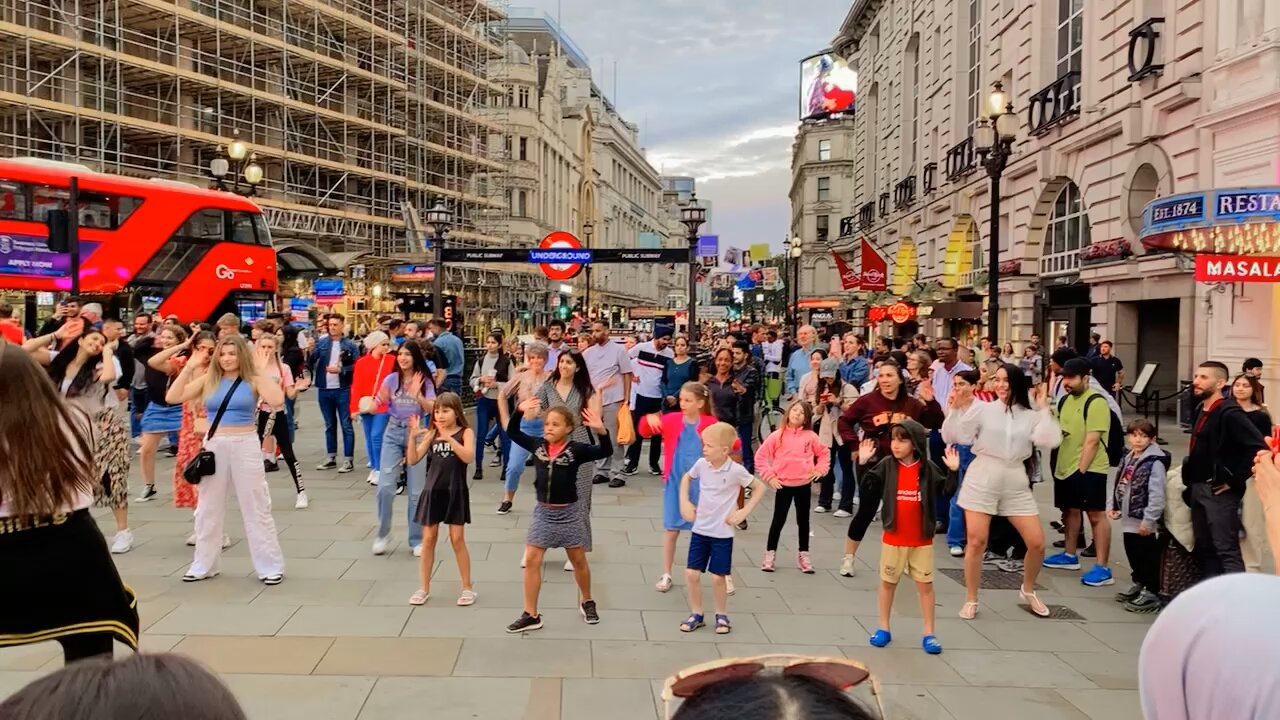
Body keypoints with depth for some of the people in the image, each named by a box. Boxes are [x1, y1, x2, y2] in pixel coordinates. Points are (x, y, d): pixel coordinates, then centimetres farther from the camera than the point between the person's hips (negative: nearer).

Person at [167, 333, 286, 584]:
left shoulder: (252, 380, -5)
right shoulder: (209, 380, 4)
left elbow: (277, 400, -23)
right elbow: (172, 398, -3)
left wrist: (262, 370, -20)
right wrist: (189, 368, -8)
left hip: (245, 446, -4)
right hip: (214, 446, 4)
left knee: (256, 508, 3)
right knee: (208, 509, 14)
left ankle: (270, 566, 12)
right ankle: (204, 565, 29)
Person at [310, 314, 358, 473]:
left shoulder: (350, 345, -3)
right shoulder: (321, 343, 5)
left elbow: (357, 366, -8)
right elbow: (311, 362, -3)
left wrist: (340, 370, -18)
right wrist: (309, 350, -21)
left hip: (343, 390, -4)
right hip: (324, 390, 4)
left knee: (346, 425, 1)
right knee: (329, 425, 14)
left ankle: (348, 460, 5)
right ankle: (330, 458, 23)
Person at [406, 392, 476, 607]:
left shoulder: (465, 432, -5)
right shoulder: (431, 434, 3)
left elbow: (469, 457, -22)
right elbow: (413, 460, -4)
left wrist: (449, 438, -30)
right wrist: (413, 436, -18)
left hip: (455, 492, -3)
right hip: (433, 491, 3)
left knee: (457, 539, 1)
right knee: (428, 539, 7)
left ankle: (468, 588, 13)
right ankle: (424, 588, 18)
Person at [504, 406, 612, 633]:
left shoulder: (576, 449, -12)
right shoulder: (537, 445, -2)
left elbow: (605, 451, -21)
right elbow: (512, 432, 4)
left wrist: (601, 431, -38)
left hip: (567, 513, -3)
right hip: (542, 512, 3)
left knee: (579, 561, 13)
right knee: (531, 560, -2)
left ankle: (586, 602, 37)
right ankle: (531, 615, 7)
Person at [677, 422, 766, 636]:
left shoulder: (736, 470, -16)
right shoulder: (701, 464, -5)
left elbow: (760, 488, -4)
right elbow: (686, 477, 16)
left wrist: (744, 512, -9)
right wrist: (684, 502, 5)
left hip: (722, 533, -4)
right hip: (700, 529, 4)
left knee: (718, 577, 3)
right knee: (691, 573, 3)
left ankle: (722, 616, 25)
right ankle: (696, 615, 21)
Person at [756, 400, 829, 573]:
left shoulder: (810, 436, -2)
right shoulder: (777, 435, -7)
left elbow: (824, 453, 11)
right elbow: (761, 456, -3)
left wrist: (820, 470, 1)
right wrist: (770, 476, -7)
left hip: (804, 485, 2)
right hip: (783, 485, -2)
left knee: (803, 521, 12)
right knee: (778, 520, 5)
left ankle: (803, 555, 23)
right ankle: (770, 553, 16)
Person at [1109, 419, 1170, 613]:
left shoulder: (1155, 463, -16)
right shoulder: (1127, 459, 10)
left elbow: (1157, 495, -20)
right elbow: (1119, 485, 17)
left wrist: (1148, 520, -21)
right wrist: (1112, 505, 5)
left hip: (1143, 521, -8)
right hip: (1129, 519, 8)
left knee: (1147, 556, 1)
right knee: (1132, 553, 20)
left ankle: (1151, 593, 12)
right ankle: (1138, 585, 36)